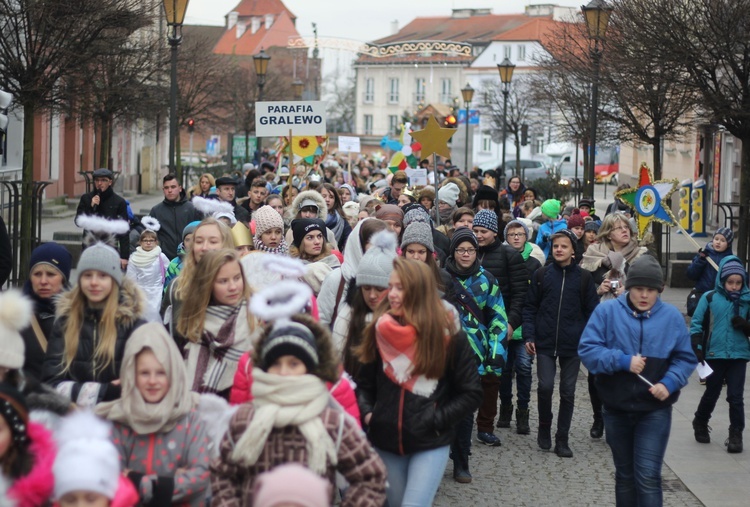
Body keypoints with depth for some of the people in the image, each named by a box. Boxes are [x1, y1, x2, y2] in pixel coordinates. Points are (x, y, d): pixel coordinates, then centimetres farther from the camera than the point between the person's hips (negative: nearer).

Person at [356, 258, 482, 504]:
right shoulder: (379, 332, 1)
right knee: (396, 502, 16)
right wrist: (367, 412, -5)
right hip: (385, 441, 4)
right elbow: (364, 382, 13)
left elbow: (471, 394, -4)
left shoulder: (448, 336, -8)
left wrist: (436, 420, -12)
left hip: (430, 444, -4)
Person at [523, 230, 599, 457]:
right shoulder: (541, 275, 2)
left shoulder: (583, 278, 2)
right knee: (545, 386, -11)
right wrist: (529, 336, -3)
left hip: (573, 345, 0)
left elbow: (592, 311, 5)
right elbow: (530, 308, 6)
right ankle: (544, 428, 13)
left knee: (568, 392, 4)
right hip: (545, 343, 0)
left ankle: (562, 439, 14)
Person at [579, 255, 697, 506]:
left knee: (648, 476, -10)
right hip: (617, 409, 1)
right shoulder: (607, 311, -4)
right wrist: (622, 361, -21)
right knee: (625, 474, 16)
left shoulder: (672, 316, -1)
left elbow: (685, 358, 5)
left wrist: (670, 383, -13)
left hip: (655, 410, -1)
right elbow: (587, 350, -8)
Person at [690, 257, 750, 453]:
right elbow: (697, 324, -2)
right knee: (712, 393, 14)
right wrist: (697, 349, -10)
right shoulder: (710, 298, -5)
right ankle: (700, 424, 36)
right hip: (714, 355, 0)